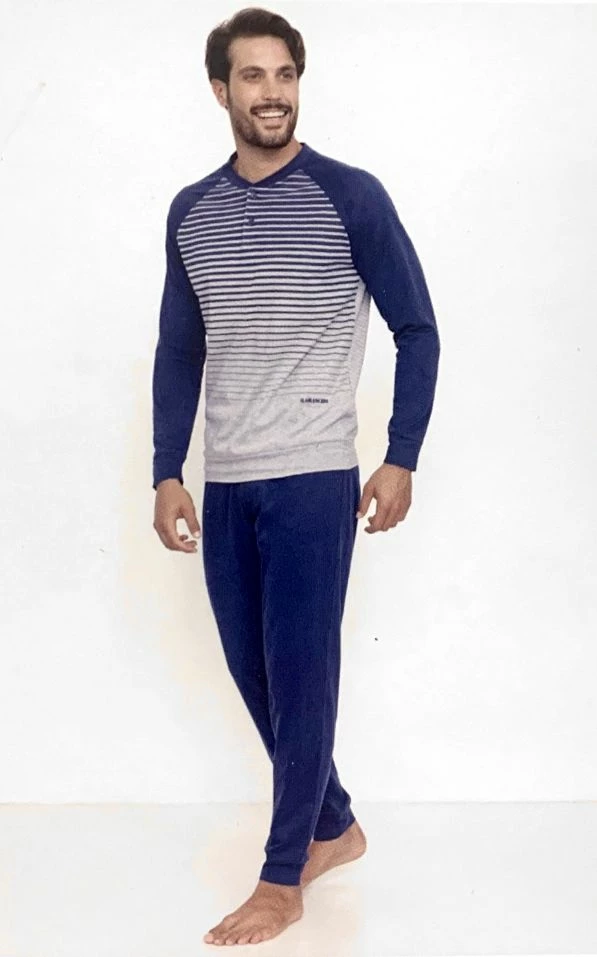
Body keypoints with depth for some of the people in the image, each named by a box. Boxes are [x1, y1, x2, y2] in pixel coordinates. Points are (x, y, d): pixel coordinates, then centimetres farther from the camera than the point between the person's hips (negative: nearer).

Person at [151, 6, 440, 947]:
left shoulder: (351, 197, -5)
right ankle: (334, 826, 31)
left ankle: (282, 878, 12)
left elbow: (417, 331, -1)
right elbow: (178, 352, 12)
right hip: (226, 485, 5)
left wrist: (401, 460, -6)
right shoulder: (190, 211, 8)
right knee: (255, 675, 11)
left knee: (299, 676, -1)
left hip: (314, 479, -5)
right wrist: (167, 473, 6)